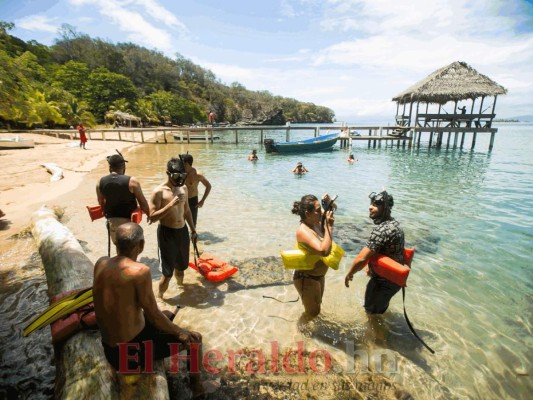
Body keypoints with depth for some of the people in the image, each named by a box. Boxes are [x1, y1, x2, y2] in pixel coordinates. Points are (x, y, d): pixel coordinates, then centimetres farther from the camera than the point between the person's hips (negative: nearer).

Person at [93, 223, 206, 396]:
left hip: (110, 350, 8)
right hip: (132, 352, -7)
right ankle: (197, 388, 31)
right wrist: (180, 332, -1)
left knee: (167, 316, 27)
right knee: (194, 338, 11)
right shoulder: (140, 271, -27)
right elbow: (153, 316, -18)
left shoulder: (100, 263, -5)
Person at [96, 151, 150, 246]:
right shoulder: (132, 181, -18)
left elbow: (101, 203, 7)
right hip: (128, 219, -4)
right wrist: (149, 214, 4)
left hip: (111, 219, 4)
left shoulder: (101, 182, -4)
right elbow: (143, 202, -12)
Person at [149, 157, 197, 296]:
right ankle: (159, 298, 22)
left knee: (181, 266, 22)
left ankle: (180, 287, 47)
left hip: (183, 231, 6)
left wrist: (193, 230, 17)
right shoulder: (159, 192, -16)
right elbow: (152, 217, -20)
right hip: (167, 233, -6)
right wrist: (170, 204, -28)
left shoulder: (183, 188, 3)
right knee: (167, 272, 0)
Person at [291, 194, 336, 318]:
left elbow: (332, 212, 11)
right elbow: (324, 251, -43)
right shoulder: (303, 231, -32)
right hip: (307, 279, -9)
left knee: (317, 306, 31)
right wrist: (329, 226, -36)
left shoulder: (315, 223, -8)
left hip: (319, 275, 9)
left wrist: (329, 203, -10)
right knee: (312, 313, 13)